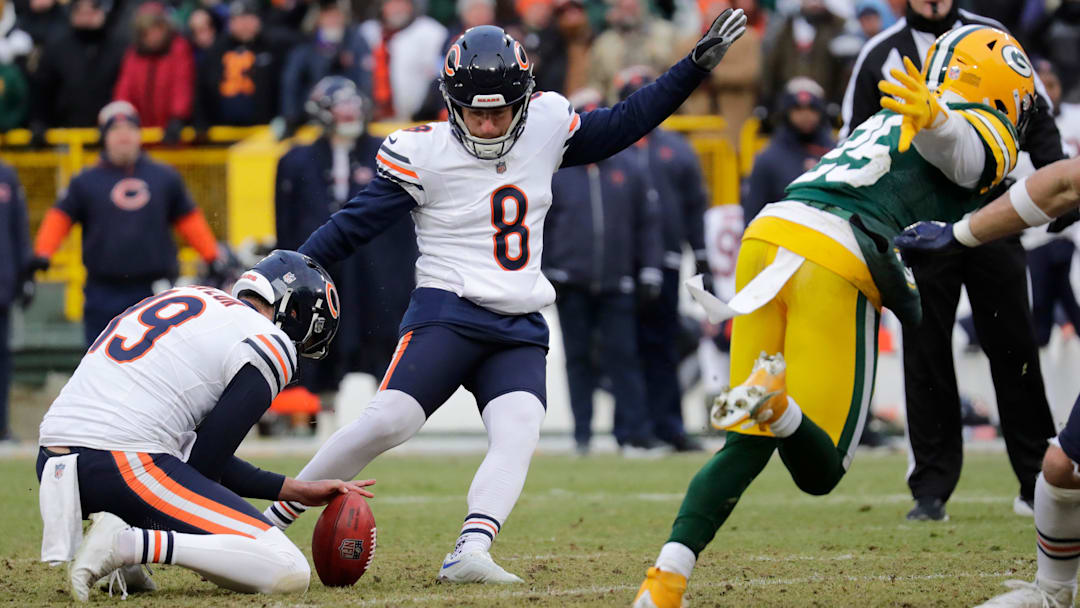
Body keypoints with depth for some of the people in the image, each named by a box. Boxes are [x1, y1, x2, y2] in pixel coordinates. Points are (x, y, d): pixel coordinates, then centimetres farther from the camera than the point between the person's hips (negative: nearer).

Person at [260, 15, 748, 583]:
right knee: (389, 420, -19)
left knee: (518, 433, -20)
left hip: (520, 328, 4)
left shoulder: (546, 126, 7)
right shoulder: (423, 153, -6)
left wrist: (696, 65, 16)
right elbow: (353, 225, -2)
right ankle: (272, 518, -7)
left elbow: (620, 126, 20)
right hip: (447, 314, -4)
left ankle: (469, 555, -35)